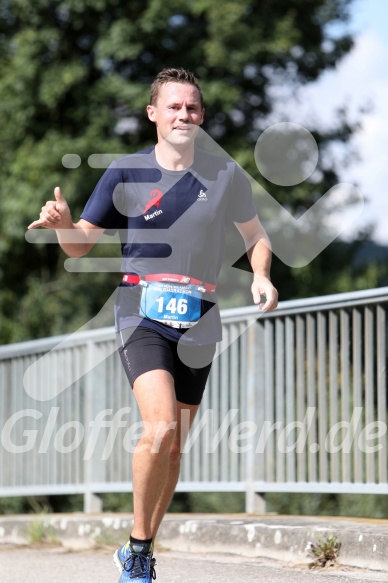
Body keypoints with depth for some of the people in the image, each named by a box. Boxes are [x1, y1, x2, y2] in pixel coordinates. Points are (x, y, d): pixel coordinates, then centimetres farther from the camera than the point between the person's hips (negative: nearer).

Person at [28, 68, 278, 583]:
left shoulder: (227, 175, 6)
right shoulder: (126, 173, 1)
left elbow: (256, 235, 20)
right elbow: (81, 243, 5)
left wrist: (261, 277, 0)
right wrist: (62, 221, -18)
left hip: (198, 324, 3)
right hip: (143, 313, -3)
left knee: (173, 447, 6)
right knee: (160, 429, -24)